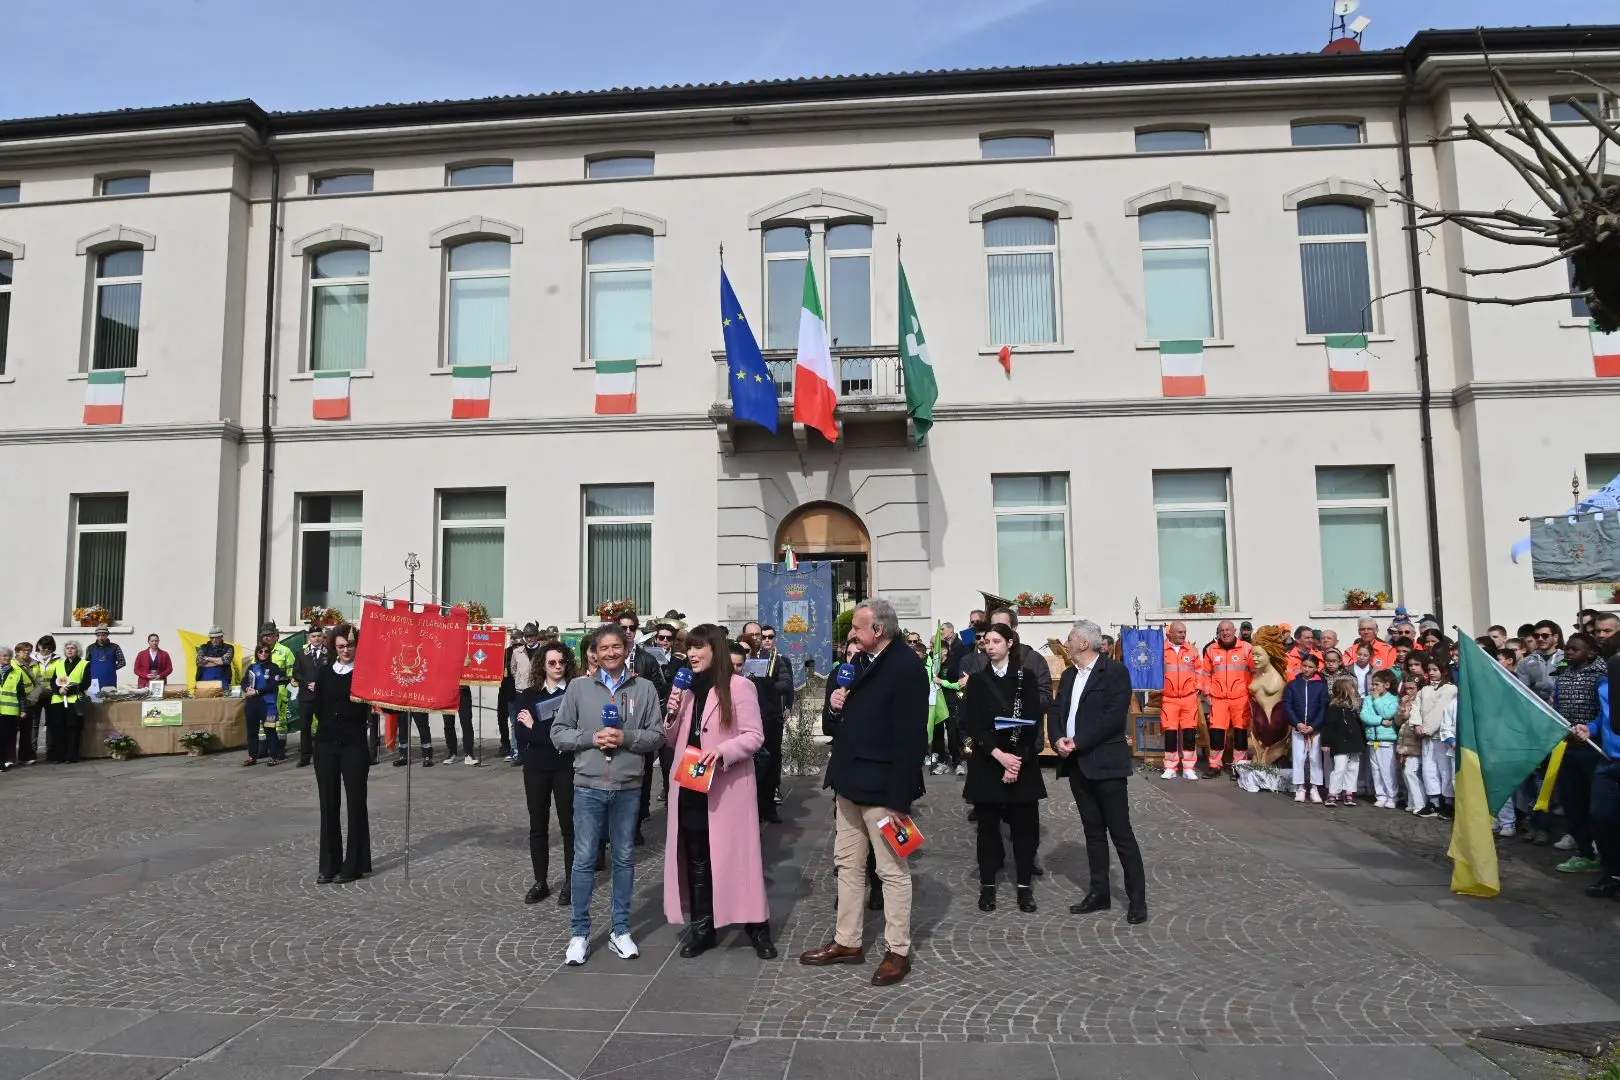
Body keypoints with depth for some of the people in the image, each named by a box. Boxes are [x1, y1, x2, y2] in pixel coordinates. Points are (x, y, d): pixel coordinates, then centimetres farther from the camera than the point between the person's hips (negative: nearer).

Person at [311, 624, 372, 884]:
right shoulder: (324, 672, 7)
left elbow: (370, 706, -14)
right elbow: (318, 707, 9)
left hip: (354, 746, -4)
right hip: (326, 745, 4)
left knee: (356, 804, 2)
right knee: (328, 805, 7)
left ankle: (354, 865, 10)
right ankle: (329, 865, 15)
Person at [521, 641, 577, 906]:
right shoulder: (531, 694, 6)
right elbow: (523, 732, -3)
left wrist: (536, 728, -11)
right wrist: (553, 735, -15)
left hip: (566, 767, -3)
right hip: (535, 767, 4)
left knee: (568, 824, 3)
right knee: (537, 825, 10)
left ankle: (570, 882, 14)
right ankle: (540, 882, 21)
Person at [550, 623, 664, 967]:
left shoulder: (645, 688, 0)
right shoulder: (578, 687, 1)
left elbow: (657, 736, 0)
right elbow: (558, 734, 1)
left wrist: (626, 738, -16)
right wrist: (591, 738, -13)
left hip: (628, 788, 1)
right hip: (588, 786, 0)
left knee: (624, 859, 11)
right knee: (584, 860, 5)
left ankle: (621, 931, 24)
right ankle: (579, 934, 18)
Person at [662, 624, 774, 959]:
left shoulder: (739, 686, -9)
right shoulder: (687, 688, 11)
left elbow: (755, 736, -11)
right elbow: (673, 741, 15)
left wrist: (721, 751, -26)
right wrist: (672, 714, -5)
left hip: (727, 787, -6)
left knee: (737, 855, 1)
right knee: (696, 860, 11)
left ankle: (757, 926, 12)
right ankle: (702, 928, 22)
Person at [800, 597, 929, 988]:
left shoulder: (906, 666, -17)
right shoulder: (863, 662, 11)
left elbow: (911, 736, -21)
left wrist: (899, 795, -23)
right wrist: (837, 704, 0)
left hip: (882, 786, -9)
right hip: (852, 781, 9)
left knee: (892, 870, 4)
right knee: (847, 863, 16)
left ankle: (898, 951, 16)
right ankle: (847, 941, 29)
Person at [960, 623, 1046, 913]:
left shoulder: (1025, 678, 0)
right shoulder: (978, 681, 4)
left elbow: (1034, 722, -5)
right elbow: (969, 723, -5)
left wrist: (1017, 759, -14)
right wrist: (999, 755, -16)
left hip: (1023, 761, -1)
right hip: (987, 762, 1)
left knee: (1024, 824, 3)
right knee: (988, 824, 6)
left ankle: (1024, 886, 15)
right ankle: (987, 885, 16)